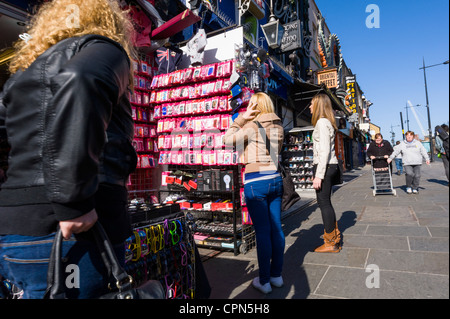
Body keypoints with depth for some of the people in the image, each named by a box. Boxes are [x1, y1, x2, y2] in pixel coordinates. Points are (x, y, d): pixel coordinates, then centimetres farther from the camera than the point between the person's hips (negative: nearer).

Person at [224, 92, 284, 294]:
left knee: (262, 232, 1)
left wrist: (241, 119, 1)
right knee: (276, 228, 12)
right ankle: (276, 275, 26)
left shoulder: (252, 126, -9)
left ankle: (264, 281, 14)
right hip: (275, 179, 6)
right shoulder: (278, 126, 8)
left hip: (256, 181, -6)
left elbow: (228, 140, -1)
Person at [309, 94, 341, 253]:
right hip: (330, 166, 10)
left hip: (324, 166, -10)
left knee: (324, 203, -3)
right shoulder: (327, 122, 18)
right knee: (326, 202, 15)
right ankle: (335, 238, 24)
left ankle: (331, 244, 6)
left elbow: (325, 151, -19)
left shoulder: (322, 122, -12)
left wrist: (319, 175, -21)